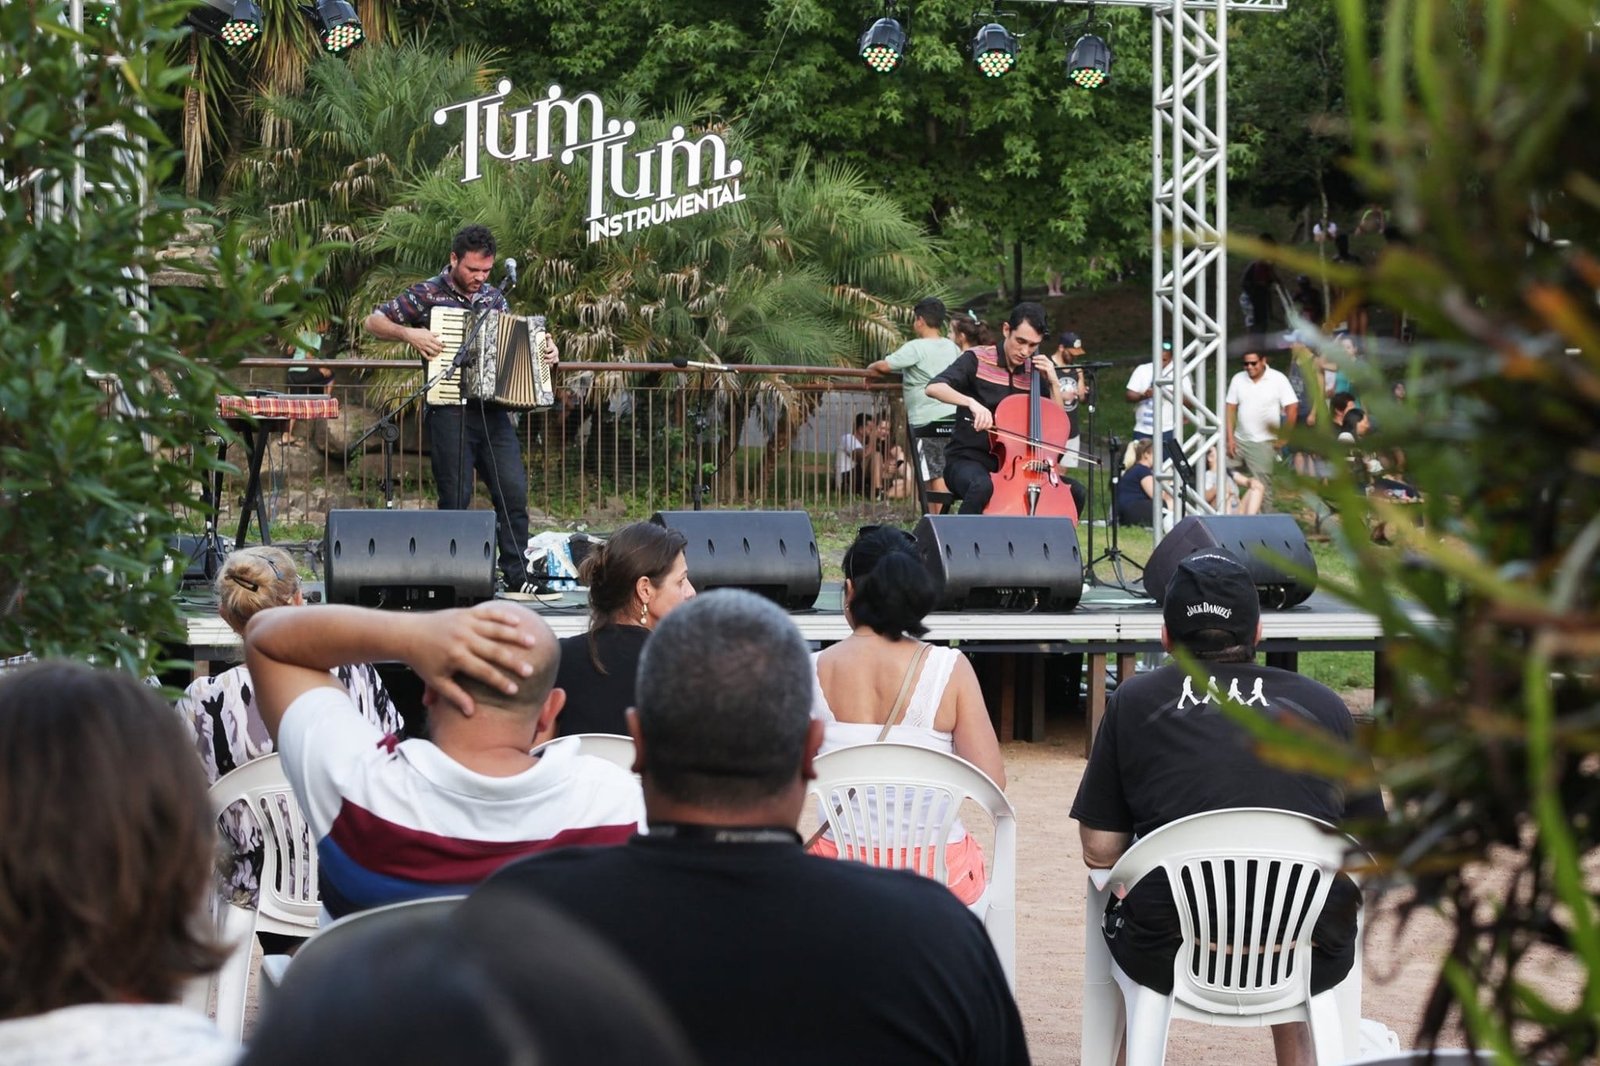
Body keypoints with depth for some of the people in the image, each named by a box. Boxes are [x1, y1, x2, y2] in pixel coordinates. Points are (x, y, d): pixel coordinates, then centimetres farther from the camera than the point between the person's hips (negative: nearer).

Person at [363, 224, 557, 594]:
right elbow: (374, 321, 2)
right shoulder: (427, 295, 0)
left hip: (493, 410, 4)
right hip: (449, 411, -4)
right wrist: (409, 333, -14)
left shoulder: (494, 297, 14)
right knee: (455, 499, -2)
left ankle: (516, 575, 4)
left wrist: (543, 351, 7)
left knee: (514, 491, -2)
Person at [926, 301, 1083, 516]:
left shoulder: (1035, 372, 10)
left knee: (1075, 492, -12)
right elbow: (933, 387, -21)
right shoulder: (977, 360, -5)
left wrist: (1054, 383, -1)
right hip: (969, 460, -5)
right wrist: (972, 402, -38)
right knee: (982, 486, -40)